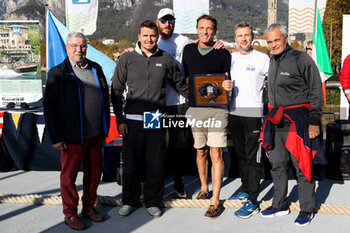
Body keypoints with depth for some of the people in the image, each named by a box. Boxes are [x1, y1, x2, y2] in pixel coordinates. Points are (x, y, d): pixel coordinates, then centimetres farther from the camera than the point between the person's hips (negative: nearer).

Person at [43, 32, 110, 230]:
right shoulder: (58, 73, -6)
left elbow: (105, 98, 16)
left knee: (94, 172, 14)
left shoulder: (96, 69, 9)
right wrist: (56, 138, -10)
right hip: (73, 136, -5)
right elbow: (49, 107, -7)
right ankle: (70, 214, 24)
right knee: (69, 175, 7)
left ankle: (89, 207, 33)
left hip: (95, 134, 5)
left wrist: (105, 127, 13)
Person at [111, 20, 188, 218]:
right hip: (132, 120, 0)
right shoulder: (127, 59, 4)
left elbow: (180, 84, 18)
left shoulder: (165, 59, 6)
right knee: (132, 163, 6)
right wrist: (120, 119, -1)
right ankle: (130, 201, 25)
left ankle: (153, 201, 23)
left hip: (157, 120, 1)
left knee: (156, 163, 5)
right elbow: (116, 91, 4)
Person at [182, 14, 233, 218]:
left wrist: (229, 86, -18)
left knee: (216, 153, -6)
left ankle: (215, 201, -1)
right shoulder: (188, 50, 11)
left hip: (216, 108, -3)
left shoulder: (224, 54, 3)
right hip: (194, 109, 3)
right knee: (200, 151, 14)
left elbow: (226, 81, 6)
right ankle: (204, 187, 33)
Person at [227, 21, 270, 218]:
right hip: (234, 112, 5)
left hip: (253, 112, -5)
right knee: (241, 154, 15)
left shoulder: (263, 59, -3)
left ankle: (253, 202, 0)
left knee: (253, 157, -4)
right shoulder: (229, 58, 10)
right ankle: (246, 189, 29)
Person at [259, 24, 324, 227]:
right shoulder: (273, 61, 13)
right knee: (277, 164, 12)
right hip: (276, 121, 7)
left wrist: (314, 122, -13)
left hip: (297, 121, -7)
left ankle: (307, 209, 15)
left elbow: (316, 93, -9)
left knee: (302, 166, 0)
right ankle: (280, 205, 26)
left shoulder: (302, 59, -8)